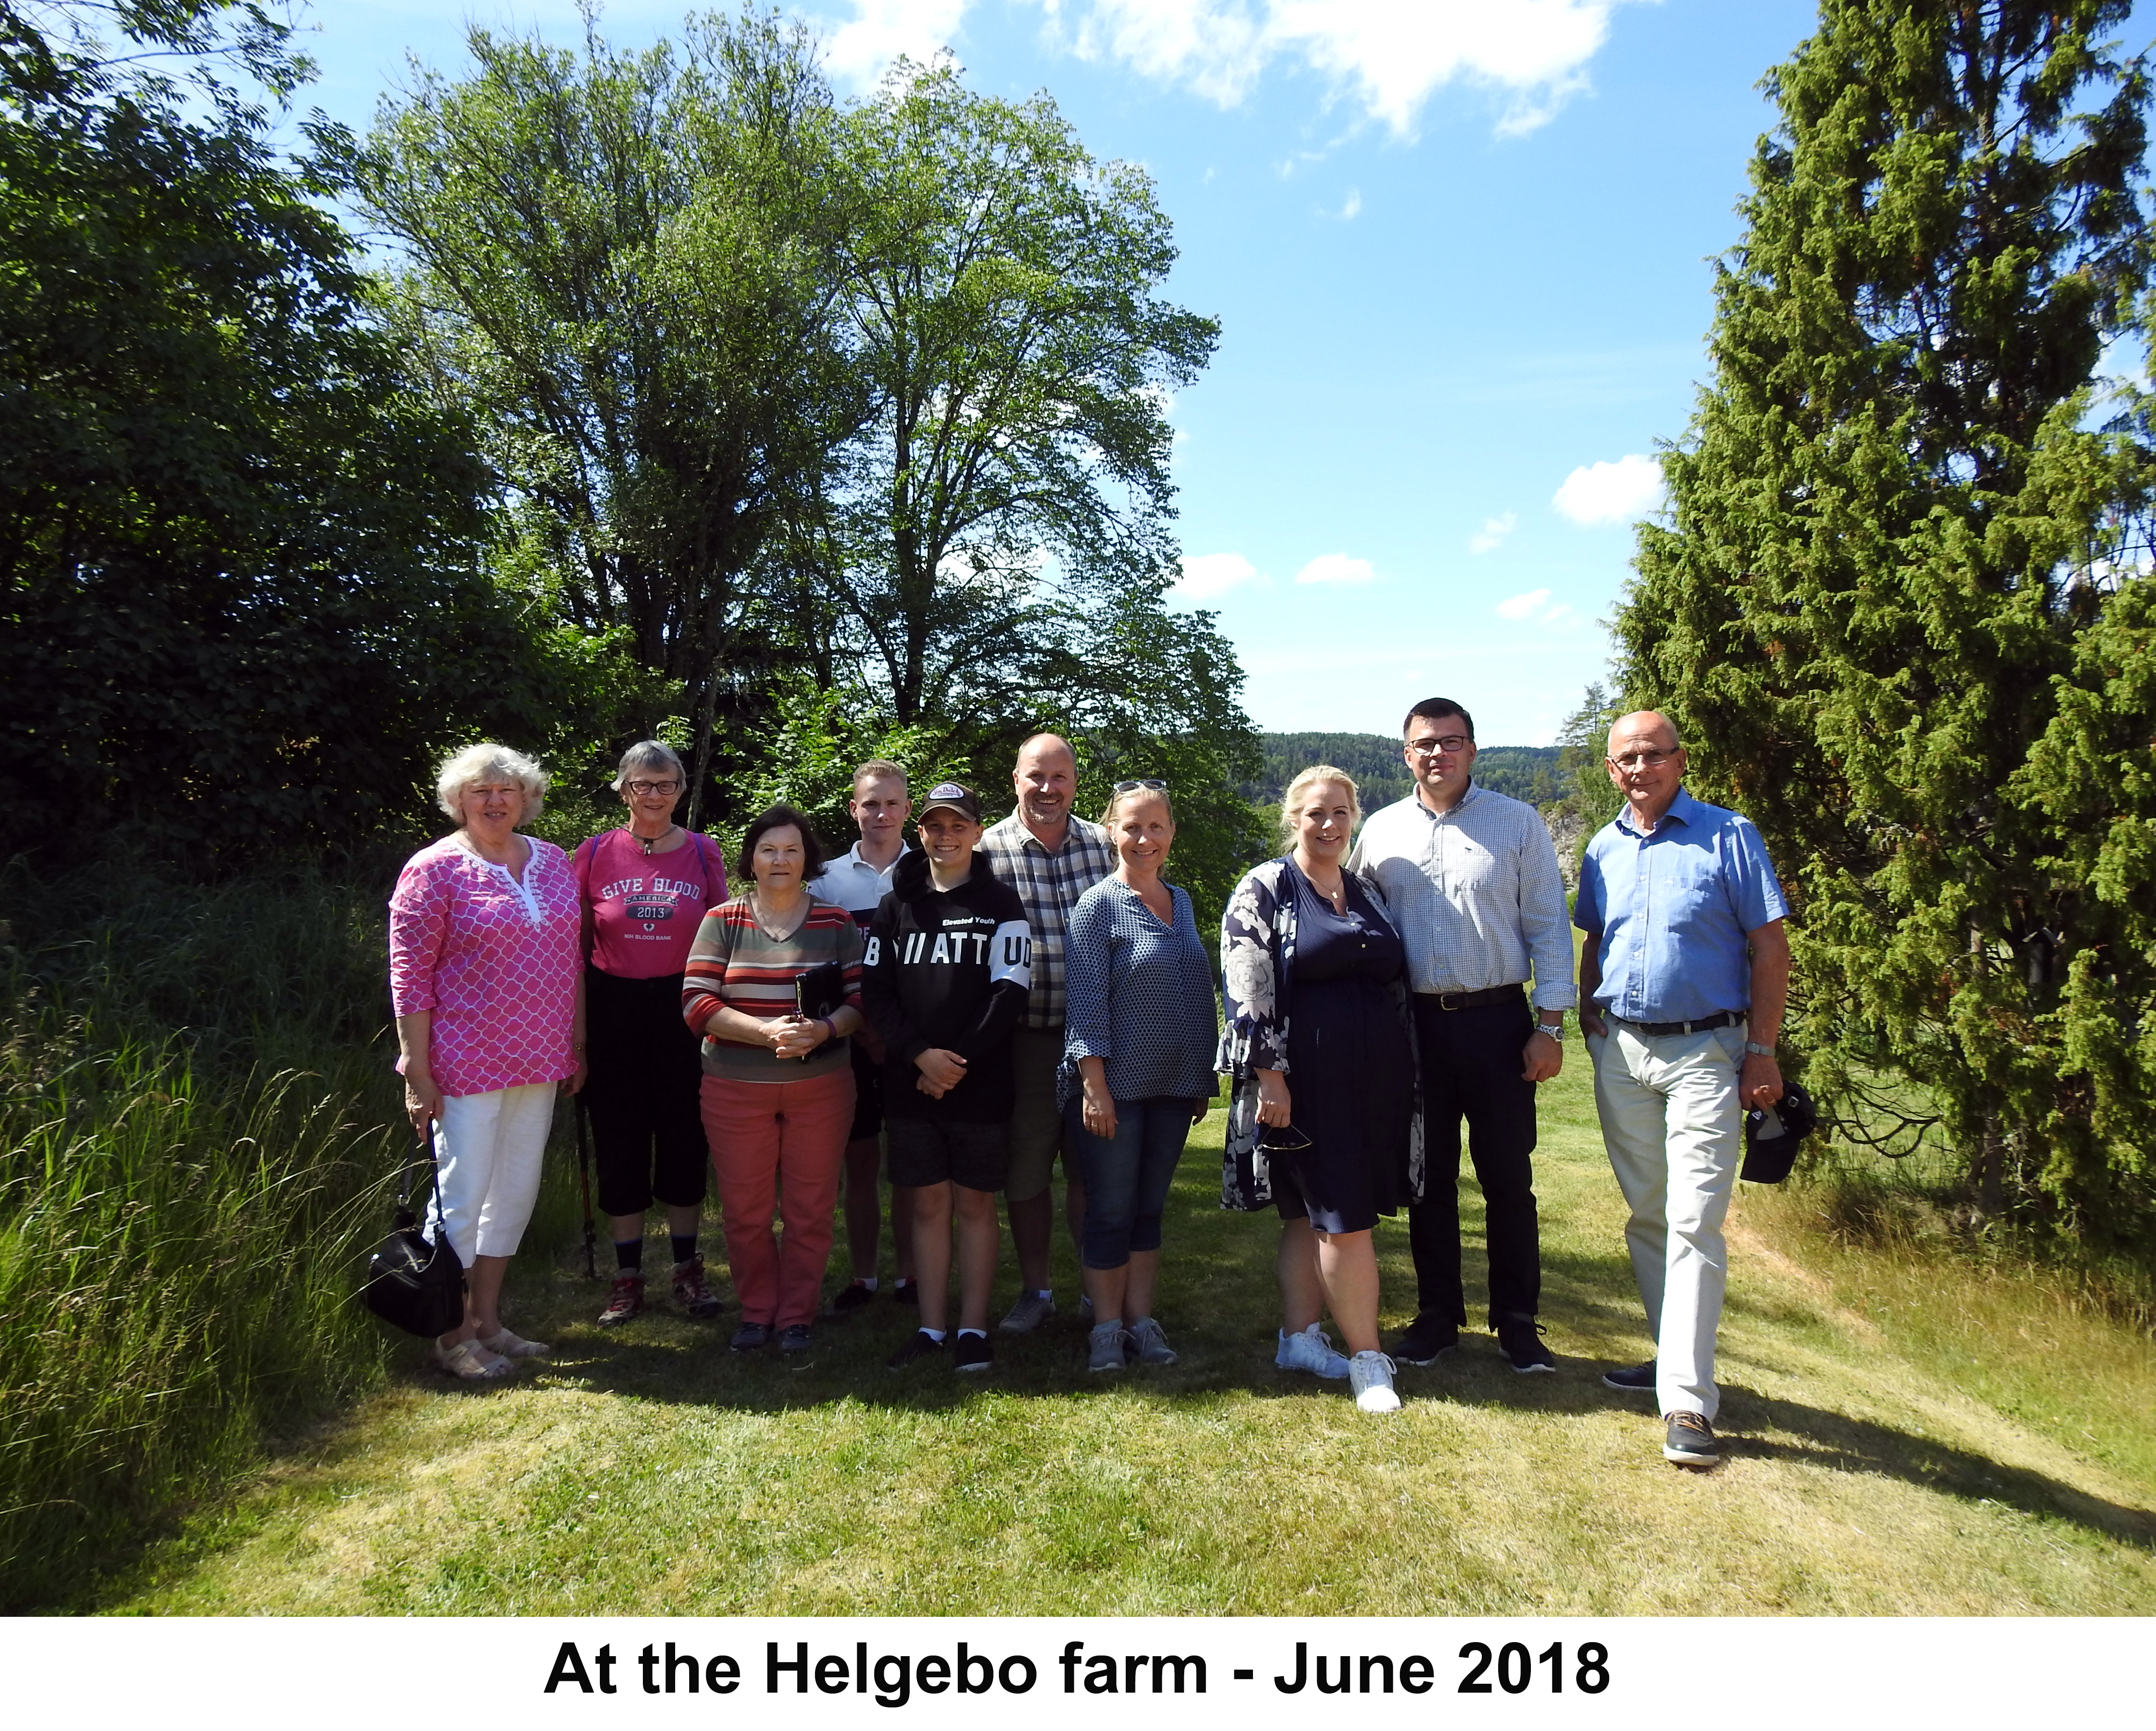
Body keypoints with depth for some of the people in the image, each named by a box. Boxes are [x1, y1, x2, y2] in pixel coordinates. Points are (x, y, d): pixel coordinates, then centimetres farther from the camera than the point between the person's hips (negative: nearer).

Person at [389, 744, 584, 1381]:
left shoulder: (552, 862, 9)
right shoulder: (436, 869, -8)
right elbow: (410, 972, -10)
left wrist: (576, 1047, 12)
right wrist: (417, 1070, -14)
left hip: (539, 1060, 6)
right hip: (469, 1063, -6)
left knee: (517, 1191, 14)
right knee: (463, 1195, 1)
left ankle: (487, 1321, 28)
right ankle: (454, 1336, 17)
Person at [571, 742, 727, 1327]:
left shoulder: (702, 853, 1)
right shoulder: (595, 854, 0)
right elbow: (576, 946, 5)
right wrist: (575, 1030, 1)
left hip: (683, 1010, 0)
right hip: (614, 1011, 0)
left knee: (684, 1138, 7)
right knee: (620, 1143, 7)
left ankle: (687, 1269, 22)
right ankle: (628, 1275, 21)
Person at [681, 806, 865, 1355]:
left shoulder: (837, 923, 3)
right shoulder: (721, 922, 1)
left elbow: (860, 999, 0)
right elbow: (695, 1002, -7)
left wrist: (824, 1030, -20)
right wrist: (767, 1031, -19)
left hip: (821, 1087, 0)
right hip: (735, 1089, 0)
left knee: (810, 1210, 7)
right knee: (745, 1211, 8)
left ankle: (797, 1316, 23)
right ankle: (756, 1312, 27)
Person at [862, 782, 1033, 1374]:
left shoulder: (1000, 903, 1)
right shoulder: (896, 905, 8)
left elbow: (1009, 994, -6)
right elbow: (875, 990, 2)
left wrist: (959, 1063, -13)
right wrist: (921, 1055, -12)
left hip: (981, 1083, -2)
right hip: (909, 1082, 2)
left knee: (975, 1204, 6)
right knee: (928, 1203, 9)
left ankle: (973, 1328, 16)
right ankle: (931, 1327, 18)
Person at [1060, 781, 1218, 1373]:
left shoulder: (1182, 902, 10)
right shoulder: (1098, 906, -8)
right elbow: (1085, 1003, -12)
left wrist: (1203, 1081, 14)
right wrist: (1095, 1087, -17)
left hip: (1173, 1089, 5)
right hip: (1114, 1087, -5)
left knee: (1150, 1208, 13)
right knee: (1111, 1211, 4)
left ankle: (1141, 1320, 24)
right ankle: (1107, 1328, 17)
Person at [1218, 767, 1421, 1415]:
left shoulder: (1368, 892, 14)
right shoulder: (1263, 890, -5)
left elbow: (1396, 984, 19)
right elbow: (1247, 991, -11)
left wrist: (1407, 1076, 16)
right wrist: (1271, 1078, -16)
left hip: (1375, 1080, 6)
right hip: (1308, 1081, -6)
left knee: (1310, 1213, 13)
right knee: (1346, 1217, -4)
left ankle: (1299, 1337, 23)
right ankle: (1367, 1358, 7)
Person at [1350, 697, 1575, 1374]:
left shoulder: (1518, 823, 2)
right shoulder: (1380, 831, 7)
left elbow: (1548, 928, 1)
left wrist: (1550, 1026, -5)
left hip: (1497, 1020, -2)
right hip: (1414, 1022, 2)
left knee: (1508, 1178, 5)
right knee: (1429, 1177, 10)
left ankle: (1517, 1321, 19)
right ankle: (1436, 1316, 23)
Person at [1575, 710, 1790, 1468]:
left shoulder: (1728, 837, -4)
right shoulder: (1603, 851, 10)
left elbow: (1770, 948, -5)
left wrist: (1762, 1051, -10)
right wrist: (1587, 1018, 7)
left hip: (1703, 1050, -5)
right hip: (1620, 1053, 5)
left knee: (1694, 1223, -9)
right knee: (1646, 1217, 13)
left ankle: (1688, 1402, -6)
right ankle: (1675, 1356, 29)